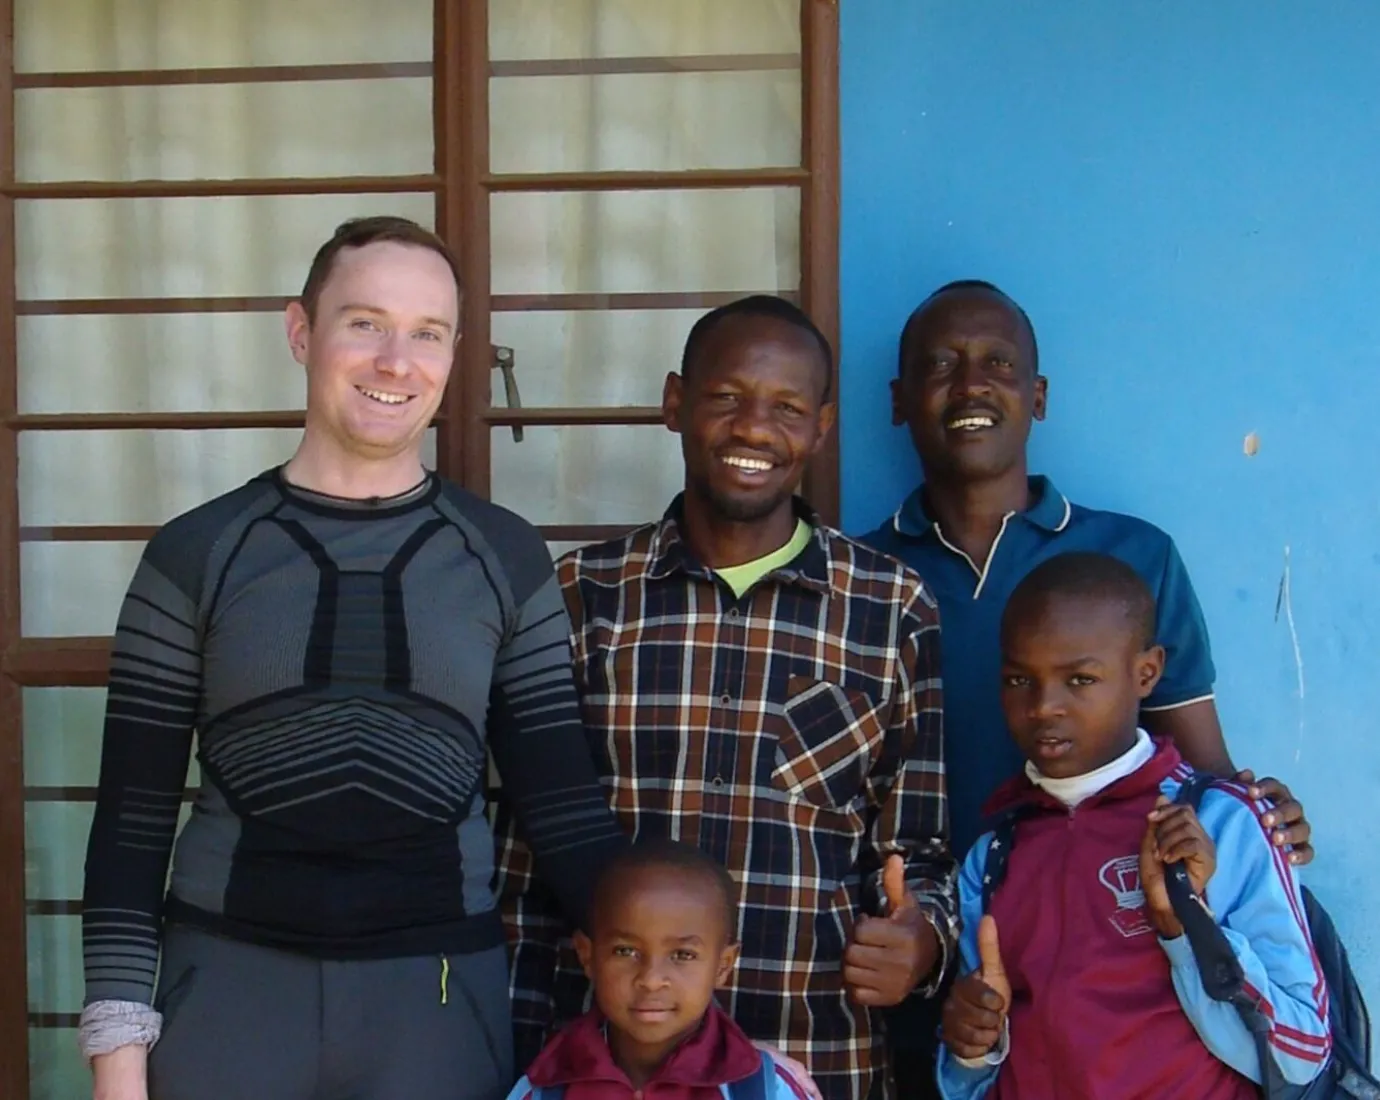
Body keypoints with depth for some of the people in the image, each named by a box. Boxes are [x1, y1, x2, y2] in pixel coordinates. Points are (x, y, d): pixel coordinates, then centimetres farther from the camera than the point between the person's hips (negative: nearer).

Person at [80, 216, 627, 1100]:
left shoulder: (505, 557, 3)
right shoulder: (197, 553, 0)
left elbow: (566, 810, 3)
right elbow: (133, 820, 1)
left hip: (440, 994, 1)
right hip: (230, 984, -1)